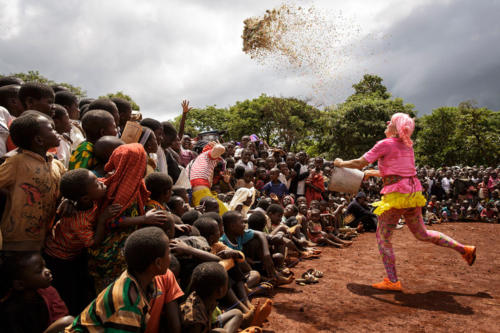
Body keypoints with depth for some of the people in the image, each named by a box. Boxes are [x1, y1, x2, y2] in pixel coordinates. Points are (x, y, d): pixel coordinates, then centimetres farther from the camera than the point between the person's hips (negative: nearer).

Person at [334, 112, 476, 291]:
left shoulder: (385, 144, -9)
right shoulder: (408, 146, 14)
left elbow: (359, 163, -11)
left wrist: (341, 163, 6)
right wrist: (372, 173, 29)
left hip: (396, 195, -8)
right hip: (413, 193, 8)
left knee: (383, 237, 4)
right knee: (421, 233, 24)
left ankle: (393, 282, 7)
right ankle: (464, 249, 28)